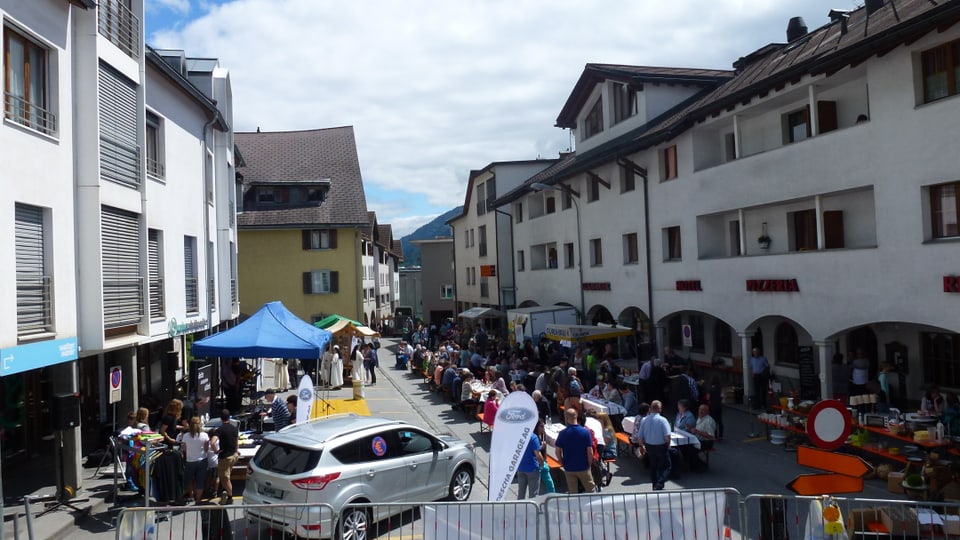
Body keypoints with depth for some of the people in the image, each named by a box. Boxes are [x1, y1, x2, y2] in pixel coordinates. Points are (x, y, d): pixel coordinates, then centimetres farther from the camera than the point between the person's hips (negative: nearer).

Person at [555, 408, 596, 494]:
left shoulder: (562, 433, -12)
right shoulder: (585, 432, -13)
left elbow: (558, 452, -7)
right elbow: (590, 452, -12)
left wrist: (563, 464, 9)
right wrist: (589, 464, 4)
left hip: (569, 468, 1)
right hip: (583, 467, -1)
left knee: (572, 493, 14)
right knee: (590, 489, 16)